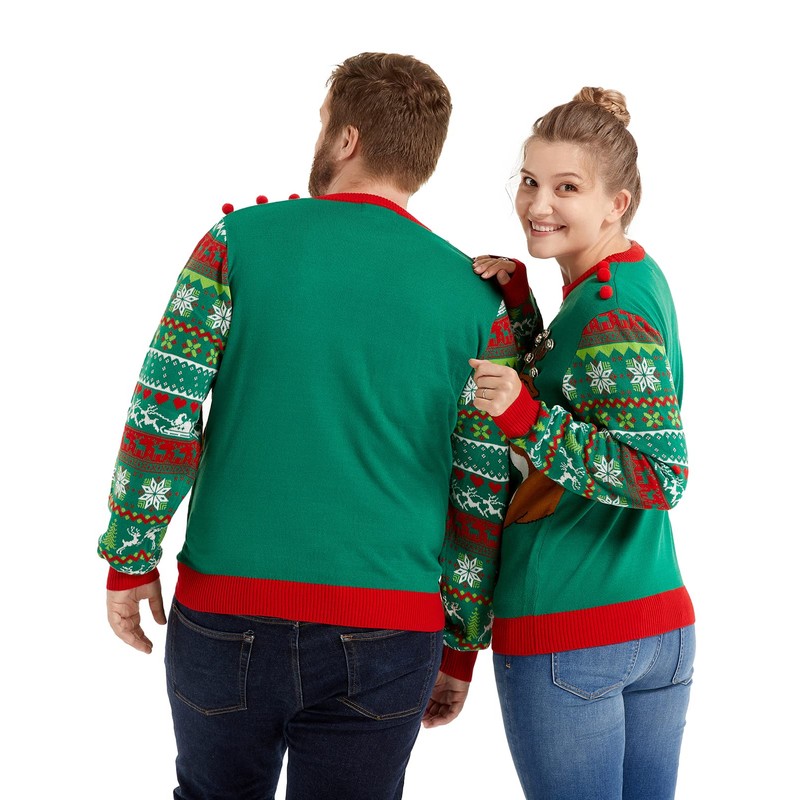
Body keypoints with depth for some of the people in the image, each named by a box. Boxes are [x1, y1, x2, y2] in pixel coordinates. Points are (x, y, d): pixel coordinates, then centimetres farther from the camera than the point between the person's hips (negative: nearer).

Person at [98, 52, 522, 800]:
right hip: (383, 634, 1)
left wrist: (131, 561, 4)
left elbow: (161, 410, -7)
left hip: (223, 607, 0)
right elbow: (483, 497, 2)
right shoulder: (475, 300, 1)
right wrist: (459, 648, 11)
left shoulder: (241, 240, -2)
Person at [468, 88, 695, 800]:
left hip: (565, 634, -9)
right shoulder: (639, 276, 10)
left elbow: (662, 477, -23)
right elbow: (564, 384, 17)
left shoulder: (606, 308, -18)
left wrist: (526, 420, -27)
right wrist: (516, 299, 6)